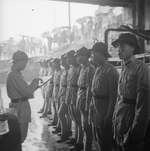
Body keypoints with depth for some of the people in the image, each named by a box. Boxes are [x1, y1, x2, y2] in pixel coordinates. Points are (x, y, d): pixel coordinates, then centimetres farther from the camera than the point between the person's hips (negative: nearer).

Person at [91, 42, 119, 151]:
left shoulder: (110, 71, -18)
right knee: (99, 139, 20)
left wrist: (108, 116, -20)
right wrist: (93, 105, 13)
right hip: (97, 109, 9)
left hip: (105, 110, -9)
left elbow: (113, 95, -21)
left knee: (106, 141, 5)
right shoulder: (98, 69, 10)